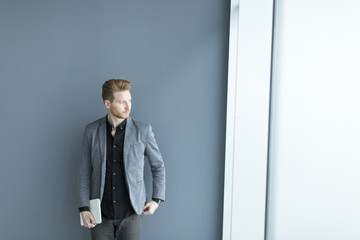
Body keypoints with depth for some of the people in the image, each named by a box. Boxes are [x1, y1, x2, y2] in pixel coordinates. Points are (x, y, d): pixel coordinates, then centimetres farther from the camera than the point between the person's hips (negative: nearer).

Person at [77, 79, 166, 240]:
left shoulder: (143, 130, -6)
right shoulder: (91, 131, -1)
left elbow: (158, 165, 5)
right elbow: (84, 172, 2)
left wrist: (157, 199, -1)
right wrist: (83, 208, -3)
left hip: (131, 213, -1)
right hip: (101, 213, 1)